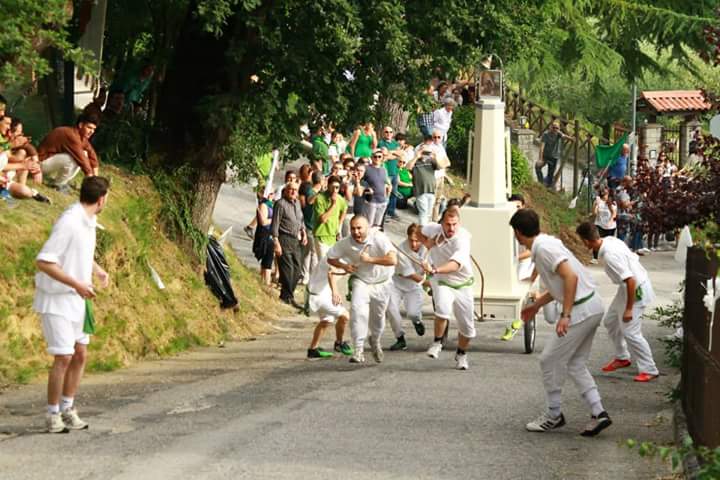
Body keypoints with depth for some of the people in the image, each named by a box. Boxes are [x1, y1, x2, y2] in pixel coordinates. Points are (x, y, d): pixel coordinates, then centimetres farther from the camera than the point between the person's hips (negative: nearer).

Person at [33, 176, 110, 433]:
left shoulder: (88, 220, 5)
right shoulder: (69, 222, -23)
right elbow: (44, 262, -26)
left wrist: (99, 271, 12)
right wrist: (77, 284, -28)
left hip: (76, 299, 9)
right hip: (56, 299, -9)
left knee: (80, 355, 9)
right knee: (64, 358, -8)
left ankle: (68, 408, 21)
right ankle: (53, 414, 5)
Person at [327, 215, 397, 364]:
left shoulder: (379, 238, -27)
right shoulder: (346, 243, -17)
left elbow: (393, 260, -37)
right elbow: (331, 258, -1)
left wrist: (370, 259, -37)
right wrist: (344, 266, -20)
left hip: (382, 283, 0)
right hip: (360, 280, 0)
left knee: (378, 317, 15)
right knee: (358, 310, -24)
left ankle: (375, 341, 47)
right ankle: (359, 350, -20)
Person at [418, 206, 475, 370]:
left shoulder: (462, 239, -26)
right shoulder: (434, 229, -11)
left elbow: (456, 264, -42)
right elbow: (421, 232, 15)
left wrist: (435, 269, -56)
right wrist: (427, 243, -6)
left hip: (462, 284, -1)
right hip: (441, 282, 1)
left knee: (467, 326, 6)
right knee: (443, 309, -31)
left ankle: (461, 355, 34)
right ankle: (437, 342, -7)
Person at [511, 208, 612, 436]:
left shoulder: (543, 248, -17)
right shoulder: (546, 243, 14)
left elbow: (570, 277, -28)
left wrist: (565, 315, -29)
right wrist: (537, 304, 33)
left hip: (582, 309, -10)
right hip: (592, 306, 10)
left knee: (550, 360, 2)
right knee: (575, 363, 15)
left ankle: (554, 415, 13)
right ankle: (598, 413, 10)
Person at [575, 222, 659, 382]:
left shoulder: (610, 255, -32)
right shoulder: (609, 240, -4)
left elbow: (630, 280, -33)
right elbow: (632, 257, 11)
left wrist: (629, 309, -26)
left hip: (636, 290, -10)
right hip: (628, 287, 10)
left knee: (630, 331, -8)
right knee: (610, 321, 19)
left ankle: (649, 370, 2)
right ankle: (622, 358, 34)